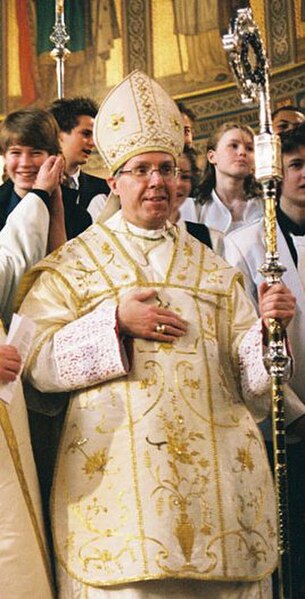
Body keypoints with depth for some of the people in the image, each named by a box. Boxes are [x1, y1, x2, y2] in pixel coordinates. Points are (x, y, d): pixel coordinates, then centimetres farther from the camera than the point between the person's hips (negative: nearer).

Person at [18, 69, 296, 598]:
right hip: (117, 473, -3)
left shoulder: (210, 267, 16)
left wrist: (270, 326, -13)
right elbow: (33, 359, -5)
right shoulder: (74, 264, 7)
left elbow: (249, 367, 7)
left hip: (213, 470, 3)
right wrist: (116, 322, -14)